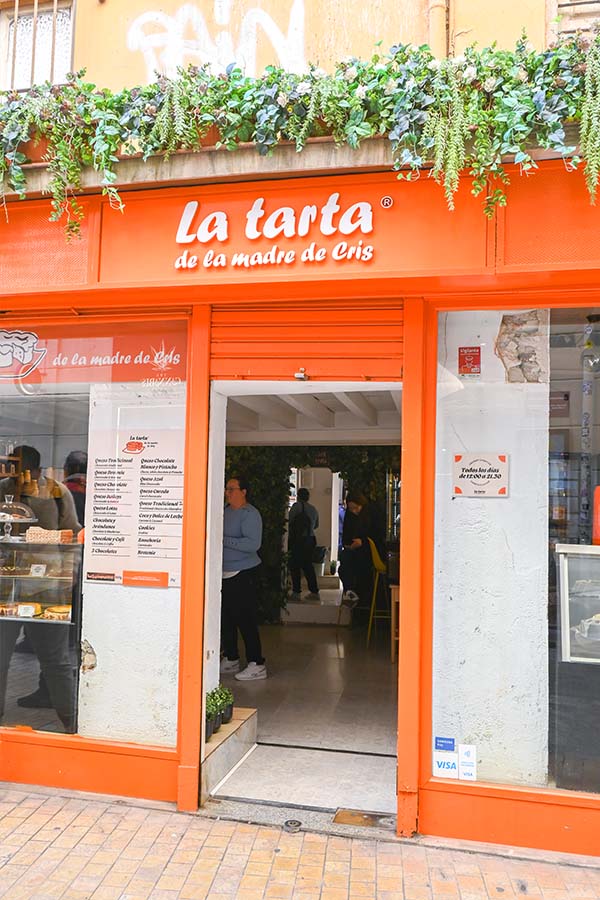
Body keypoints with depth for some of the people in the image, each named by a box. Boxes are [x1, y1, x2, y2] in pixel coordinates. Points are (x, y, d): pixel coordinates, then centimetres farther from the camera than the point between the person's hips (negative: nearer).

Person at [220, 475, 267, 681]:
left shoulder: (250, 514, -12)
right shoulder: (225, 510, 12)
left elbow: (253, 543, -24)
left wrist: (223, 540, -23)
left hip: (243, 573, -8)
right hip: (225, 573, 8)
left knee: (245, 619, -5)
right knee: (226, 618, 14)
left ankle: (256, 664, 3)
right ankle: (230, 660, 28)